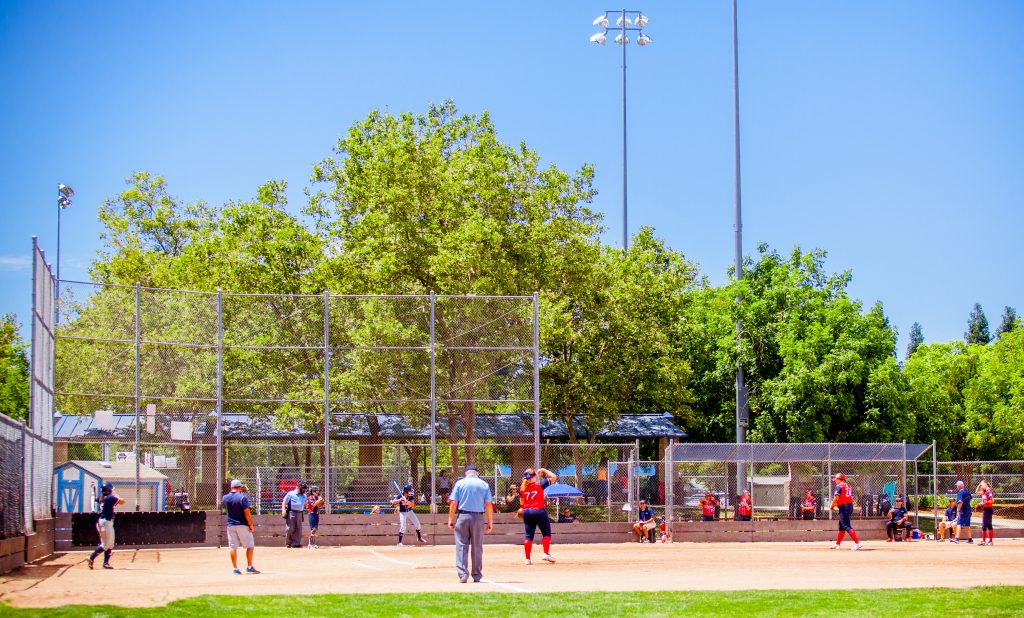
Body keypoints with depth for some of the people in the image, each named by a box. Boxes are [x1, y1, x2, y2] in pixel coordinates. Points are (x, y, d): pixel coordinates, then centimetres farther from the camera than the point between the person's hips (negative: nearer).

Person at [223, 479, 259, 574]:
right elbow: (247, 512, -16)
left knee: (233, 547, 6)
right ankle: (249, 567, 1)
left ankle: (235, 568, 3)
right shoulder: (242, 497, -12)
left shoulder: (225, 498, 3)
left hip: (230, 525, 5)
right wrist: (251, 525, -9)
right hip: (242, 525, -5)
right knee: (250, 545, 5)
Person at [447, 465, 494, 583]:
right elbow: (489, 504, 1)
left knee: (461, 546, 0)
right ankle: (477, 575, 13)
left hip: (463, 516, -1)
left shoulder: (460, 483, 4)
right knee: (477, 547, 9)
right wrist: (490, 522, 5)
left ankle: (462, 574, -10)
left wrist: (451, 520, 2)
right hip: (478, 517, 1)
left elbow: (453, 503, -2)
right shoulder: (484, 484, 6)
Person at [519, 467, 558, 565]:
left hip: (526, 512, 4)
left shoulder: (522, 488, 3)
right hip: (539, 511, -4)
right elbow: (554, 477, -6)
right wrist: (544, 470, 4)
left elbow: (522, 502, 8)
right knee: (546, 533, 11)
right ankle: (546, 553, 1)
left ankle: (527, 558, 5)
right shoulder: (539, 484, -8)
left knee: (529, 535, 7)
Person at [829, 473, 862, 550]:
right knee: (841, 526, 19)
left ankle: (857, 543, -24)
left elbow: (836, 498, -16)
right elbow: (851, 498, 15)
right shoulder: (849, 486, 16)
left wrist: (831, 506, -1)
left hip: (843, 507, -9)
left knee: (847, 526, -13)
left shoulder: (839, 486, -8)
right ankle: (837, 544, 29)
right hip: (850, 506, 9)